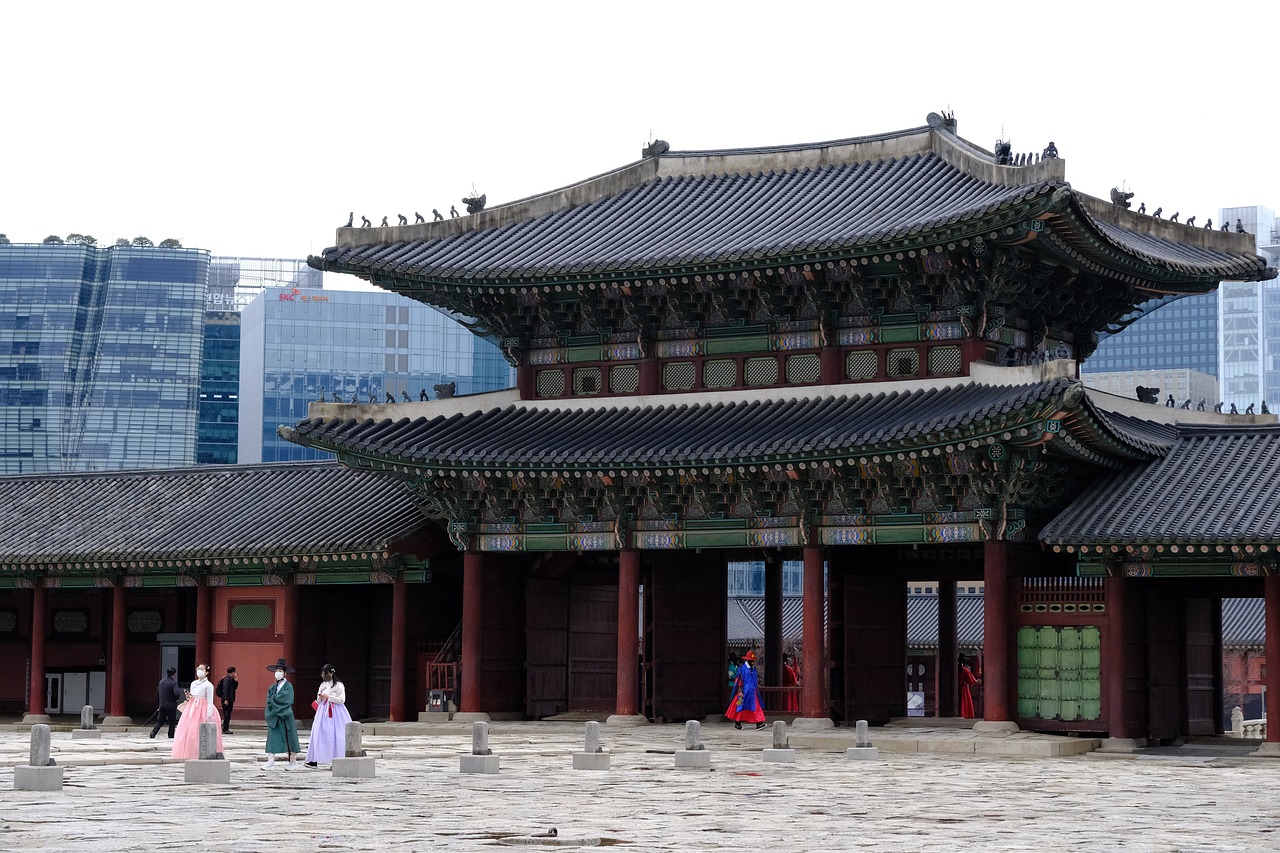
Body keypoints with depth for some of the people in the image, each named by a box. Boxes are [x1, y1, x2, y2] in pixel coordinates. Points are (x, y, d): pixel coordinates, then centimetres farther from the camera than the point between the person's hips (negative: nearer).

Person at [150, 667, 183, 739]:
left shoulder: (161, 682, 8)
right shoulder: (173, 683, -14)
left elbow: (157, 693, 15)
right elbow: (177, 693, -27)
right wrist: (177, 699, -6)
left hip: (162, 705, 6)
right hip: (171, 706, -6)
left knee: (160, 721, 13)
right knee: (172, 722, 6)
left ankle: (153, 732, -7)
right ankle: (171, 737, 7)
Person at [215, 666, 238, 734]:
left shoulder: (231, 679, 16)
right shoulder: (227, 679, -13)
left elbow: (235, 687, 24)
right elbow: (225, 690, -20)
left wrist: (236, 681, 8)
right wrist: (226, 699, -24)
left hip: (230, 700, 10)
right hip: (227, 700, -10)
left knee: (228, 715, 11)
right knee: (226, 715, -9)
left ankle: (226, 729, 15)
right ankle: (225, 729, -8)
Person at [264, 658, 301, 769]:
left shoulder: (288, 686, -2)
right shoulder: (272, 687, 12)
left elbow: (285, 699, -14)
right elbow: (269, 701, 2)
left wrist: (274, 699, -6)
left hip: (286, 716, -4)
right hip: (274, 716, 4)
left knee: (289, 738, 2)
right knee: (273, 737, -4)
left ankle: (292, 761, 9)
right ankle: (271, 760, -7)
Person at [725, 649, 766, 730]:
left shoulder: (753, 669, 12)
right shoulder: (742, 668, -7)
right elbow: (739, 680, -10)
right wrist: (740, 691, -14)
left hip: (753, 692, 6)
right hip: (744, 692, -6)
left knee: (756, 707, -3)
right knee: (741, 708, 1)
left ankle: (759, 723, -7)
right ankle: (737, 723, 12)